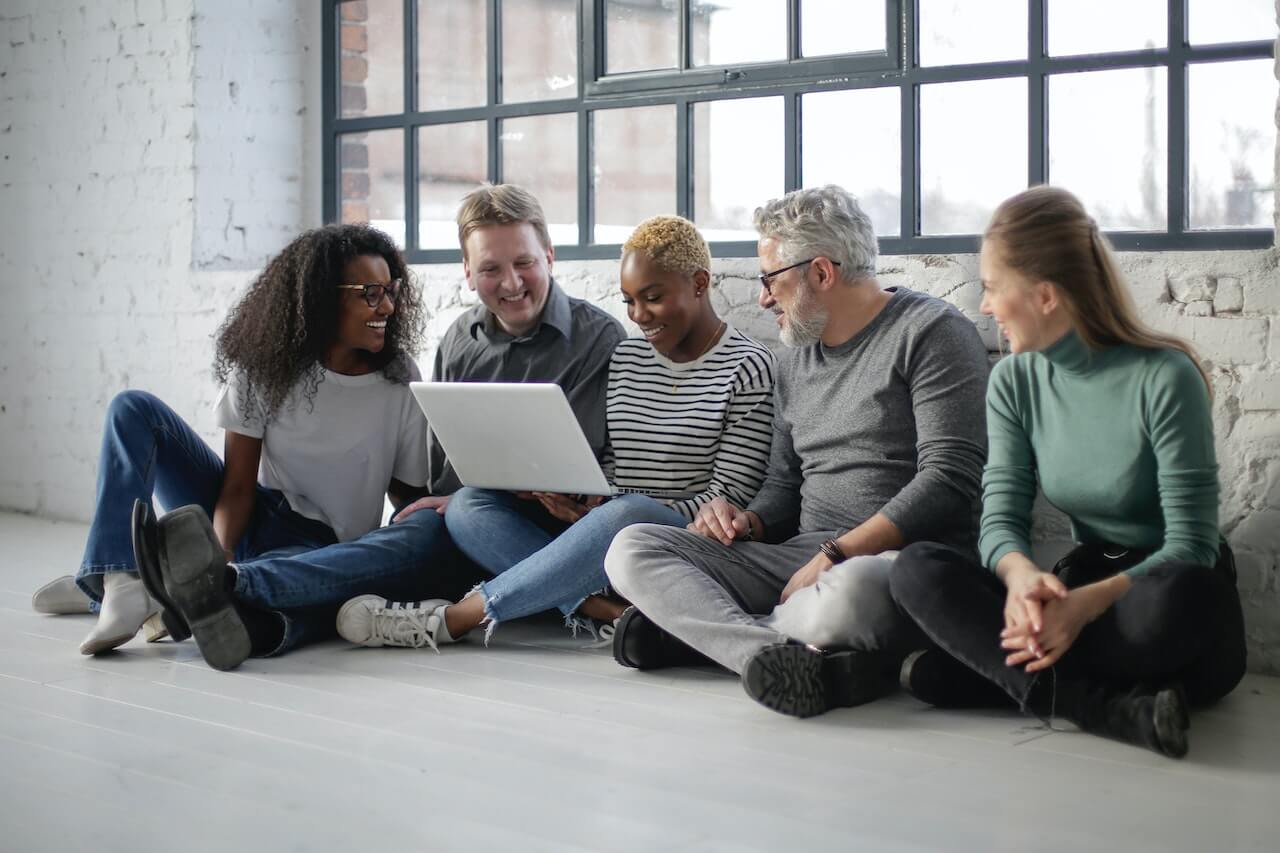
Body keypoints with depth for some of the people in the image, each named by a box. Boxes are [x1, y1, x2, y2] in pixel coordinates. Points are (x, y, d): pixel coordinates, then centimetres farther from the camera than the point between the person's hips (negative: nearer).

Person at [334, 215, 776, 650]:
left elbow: (731, 495, -8)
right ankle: (598, 607, -31)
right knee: (467, 505, -10)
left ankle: (456, 617, -29)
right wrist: (574, 493, -9)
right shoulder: (624, 359, 16)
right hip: (606, 544, 6)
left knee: (630, 512, -39)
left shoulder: (747, 367, -2)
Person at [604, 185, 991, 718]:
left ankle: (693, 628, -18)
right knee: (632, 550, -12)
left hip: (902, 556, -7)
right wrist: (747, 522, 1)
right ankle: (798, 655, -32)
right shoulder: (795, 362, 21)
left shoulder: (930, 333, -3)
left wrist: (836, 554, -18)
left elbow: (948, 479, -13)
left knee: (849, 592, -44)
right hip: (800, 555, 7)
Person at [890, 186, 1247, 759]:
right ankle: (1110, 708, -32)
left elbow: (1190, 545, -17)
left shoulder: (1164, 377, -16)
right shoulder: (1013, 382, 1)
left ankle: (995, 666, -23)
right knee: (917, 570, -19)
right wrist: (1020, 573, -30)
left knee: (1179, 595, -40)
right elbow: (1001, 518, -6)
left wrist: (1087, 603, -34)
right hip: (1083, 585, 5)